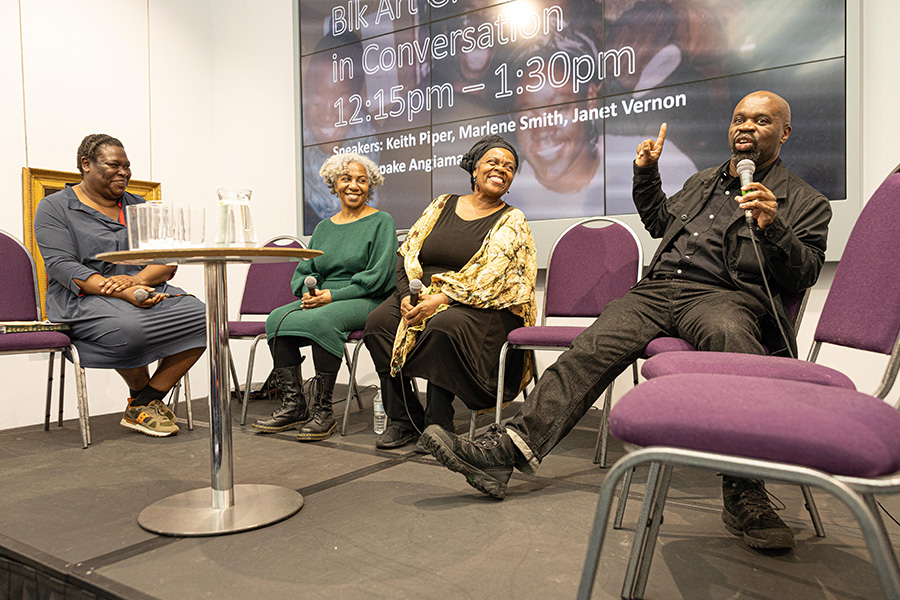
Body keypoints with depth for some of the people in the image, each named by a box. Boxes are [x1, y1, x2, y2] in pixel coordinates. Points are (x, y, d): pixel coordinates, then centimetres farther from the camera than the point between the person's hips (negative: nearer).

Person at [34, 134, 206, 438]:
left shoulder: (139, 207, 18)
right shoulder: (54, 208, 5)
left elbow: (168, 262, 7)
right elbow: (62, 265, -11)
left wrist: (136, 280, -17)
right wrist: (124, 294, -25)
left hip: (148, 290, 5)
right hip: (85, 298, -4)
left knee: (200, 316, -23)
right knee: (129, 328, -38)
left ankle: (142, 406, -15)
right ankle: (141, 395, -5)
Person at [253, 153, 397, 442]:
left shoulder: (381, 221, 3)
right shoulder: (324, 227, 20)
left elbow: (377, 276, -9)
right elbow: (303, 271, 19)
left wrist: (333, 295, -15)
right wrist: (308, 291, -5)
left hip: (366, 301, -6)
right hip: (321, 299, 6)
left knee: (321, 320, -35)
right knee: (277, 318, -21)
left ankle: (323, 409, -25)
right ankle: (293, 405, -16)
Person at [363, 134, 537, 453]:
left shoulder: (512, 222, 2)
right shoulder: (443, 205, 15)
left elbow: (489, 278, -13)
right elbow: (408, 254, 11)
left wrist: (439, 301, -22)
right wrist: (406, 296, -7)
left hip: (481, 308, -4)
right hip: (422, 297, 5)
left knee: (444, 326, -36)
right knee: (379, 322, -20)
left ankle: (437, 426, -20)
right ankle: (402, 420, -10)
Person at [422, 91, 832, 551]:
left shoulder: (805, 202, 14)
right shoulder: (702, 181, 32)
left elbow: (803, 276, 3)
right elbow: (658, 222, 44)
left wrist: (771, 229, -15)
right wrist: (646, 173, 32)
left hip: (724, 297, -4)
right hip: (655, 290, 5)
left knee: (730, 333, -41)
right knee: (590, 349, -21)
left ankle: (744, 496, -37)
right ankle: (507, 450, -32)